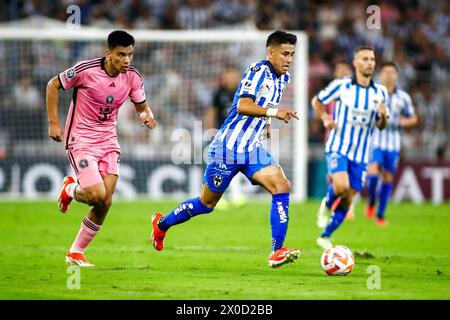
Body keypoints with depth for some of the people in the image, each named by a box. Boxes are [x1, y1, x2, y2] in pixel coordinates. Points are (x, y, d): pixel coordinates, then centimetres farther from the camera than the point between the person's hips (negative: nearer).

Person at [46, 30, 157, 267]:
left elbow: (142, 105, 11)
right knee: (97, 195, -20)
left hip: (108, 141, 5)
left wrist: (146, 115, -14)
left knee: (105, 202, -4)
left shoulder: (132, 76, -4)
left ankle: (76, 252, 14)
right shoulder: (86, 70, -18)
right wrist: (53, 123, -8)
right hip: (80, 139, -5)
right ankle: (70, 190, 18)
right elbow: (53, 85, -5)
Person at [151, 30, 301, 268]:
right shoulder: (258, 71, -18)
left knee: (282, 187, -15)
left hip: (253, 149, 7)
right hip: (227, 148, -7)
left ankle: (277, 252, -17)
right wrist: (273, 112, -43)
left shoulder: (282, 78, 9)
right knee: (207, 203, 8)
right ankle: (162, 224, 34)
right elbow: (243, 106, -33)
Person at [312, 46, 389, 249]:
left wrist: (383, 116, -15)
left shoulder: (380, 92, 2)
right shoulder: (341, 85, -7)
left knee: (347, 200, 5)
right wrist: (325, 119, -10)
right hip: (337, 148, -4)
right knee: (342, 186, -29)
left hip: (360, 154, 4)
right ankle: (326, 205, 5)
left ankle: (325, 236, 23)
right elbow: (317, 101, 8)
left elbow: (381, 126, 7)